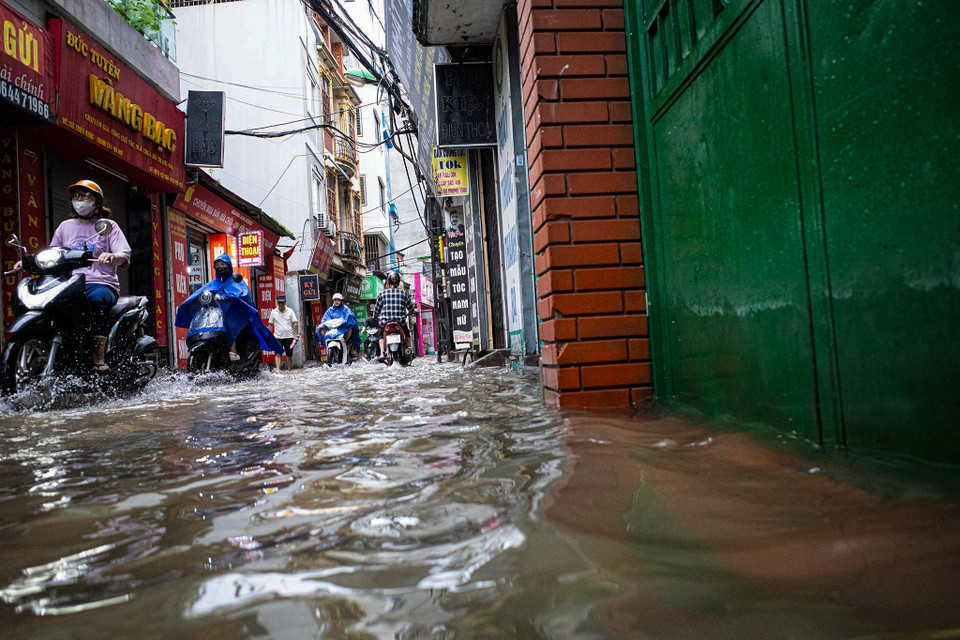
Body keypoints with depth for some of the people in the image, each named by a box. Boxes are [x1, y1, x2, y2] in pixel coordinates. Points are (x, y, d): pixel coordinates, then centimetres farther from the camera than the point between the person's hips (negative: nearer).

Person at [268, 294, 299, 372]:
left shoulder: (290, 311, 4)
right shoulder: (273, 312, 7)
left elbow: (295, 323, 4)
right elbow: (271, 325, 11)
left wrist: (296, 335, -3)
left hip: (289, 336, 0)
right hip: (278, 337, 0)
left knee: (289, 355, 7)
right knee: (278, 354, -12)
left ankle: (289, 370, 16)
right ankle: (277, 369, -22)